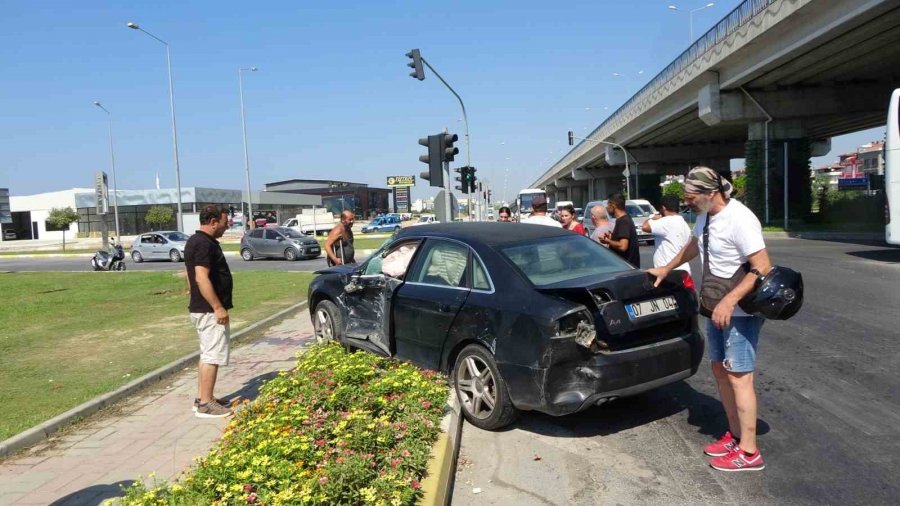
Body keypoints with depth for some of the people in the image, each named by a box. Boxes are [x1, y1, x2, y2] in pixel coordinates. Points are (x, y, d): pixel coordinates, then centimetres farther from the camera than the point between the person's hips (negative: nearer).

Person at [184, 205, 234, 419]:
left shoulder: (195, 241, 14)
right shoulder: (205, 244, -19)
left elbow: (191, 276, 20)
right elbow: (202, 278, -27)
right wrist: (218, 308, -25)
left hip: (201, 308, 11)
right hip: (210, 310, -11)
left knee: (207, 355, 16)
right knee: (212, 356, -5)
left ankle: (202, 398, 22)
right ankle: (205, 404, 0)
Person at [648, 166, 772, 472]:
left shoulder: (739, 219, -22)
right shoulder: (706, 216, 6)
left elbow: (762, 268, -25)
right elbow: (694, 245, 26)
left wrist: (729, 302, -30)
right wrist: (666, 269, 32)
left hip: (741, 311, -9)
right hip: (717, 308, 9)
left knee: (738, 377, -5)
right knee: (720, 369, 14)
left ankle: (749, 452, 6)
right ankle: (735, 435, 27)